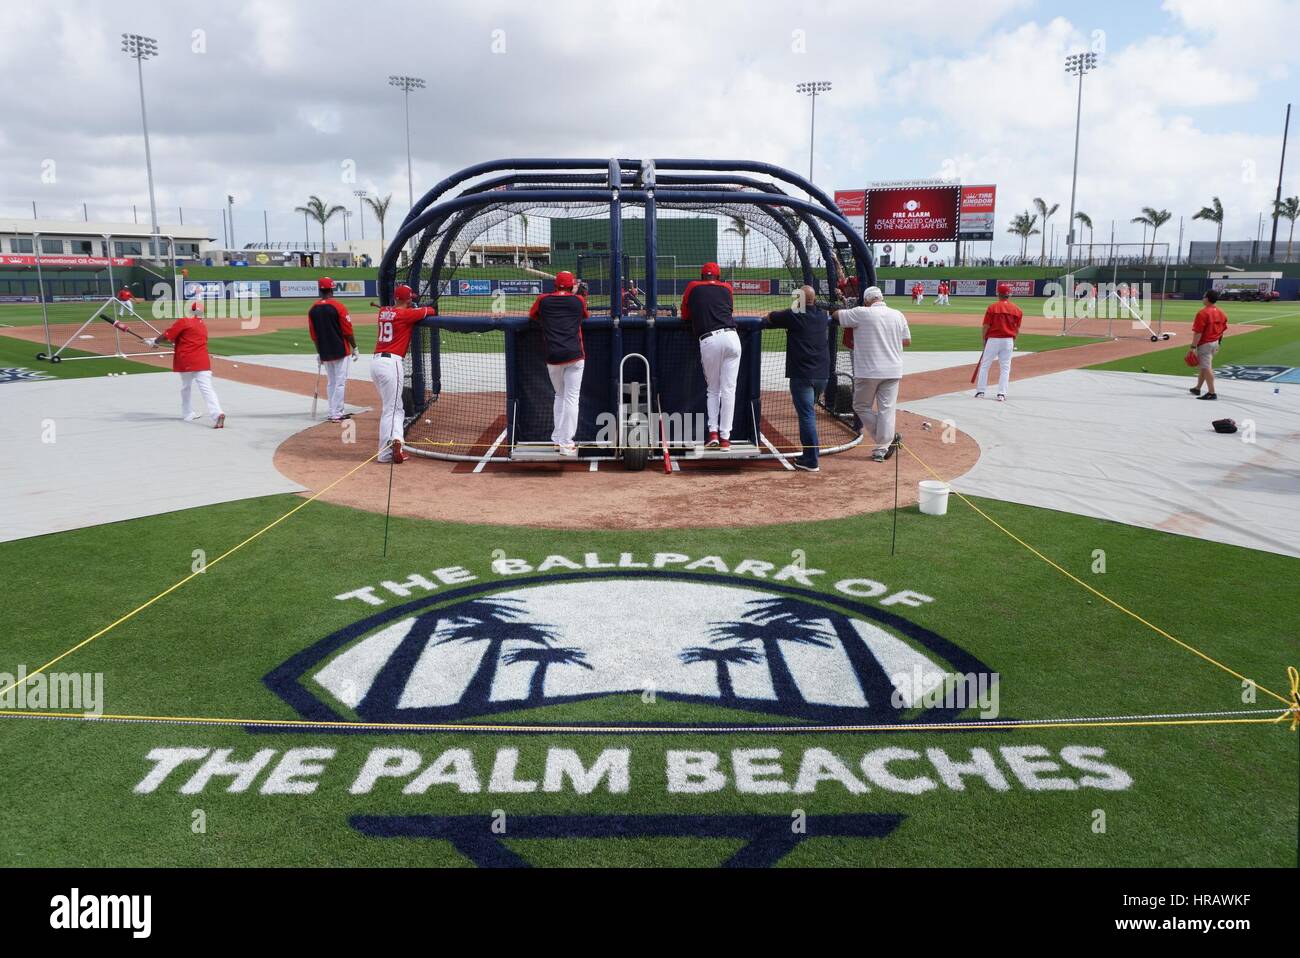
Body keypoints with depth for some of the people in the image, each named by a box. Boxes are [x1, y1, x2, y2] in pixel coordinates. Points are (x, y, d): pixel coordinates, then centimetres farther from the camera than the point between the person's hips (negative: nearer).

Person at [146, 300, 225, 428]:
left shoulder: (183, 322, -4)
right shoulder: (203, 325, 16)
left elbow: (166, 337, -5)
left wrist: (154, 342, 14)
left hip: (186, 362, -3)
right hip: (203, 361, 3)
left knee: (186, 387, 19)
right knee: (207, 389, -8)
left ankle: (188, 413, 26)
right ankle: (217, 413, -27)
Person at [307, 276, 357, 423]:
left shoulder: (313, 309, 3)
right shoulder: (338, 306, -11)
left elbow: (313, 335, 8)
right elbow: (348, 331, -11)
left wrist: (319, 352, 18)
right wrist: (354, 348, 0)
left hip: (325, 353, 5)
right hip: (341, 351, -5)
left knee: (331, 383, 15)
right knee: (340, 382, -1)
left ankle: (335, 412, 19)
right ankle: (336, 414, -3)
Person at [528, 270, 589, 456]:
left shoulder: (543, 300, 8)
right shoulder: (578, 301, 6)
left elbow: (532, 316, 25)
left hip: (553, 357, 2)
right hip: (574, 356, -2)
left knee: (559, 396, 19)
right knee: (571, 398, -2)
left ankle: (557, 439, 18)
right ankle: (566, 444, -7)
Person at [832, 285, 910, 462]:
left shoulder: (861, 313, -8)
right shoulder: (898, 315, 4)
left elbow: (836, 314, 6)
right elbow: (907, 341, 11)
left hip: (868, 371, -4)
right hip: (892, 371, 4)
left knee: (861, 406, 13)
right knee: (887, 409, 7)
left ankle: (889, 438, 9)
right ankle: (882, 448, 7)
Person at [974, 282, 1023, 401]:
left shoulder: (992, 307, -7)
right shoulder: (1017, 309, 2)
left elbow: (986, 326, -7)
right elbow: (1017, 329, 6)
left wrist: (984, 340, 6)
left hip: (993, 340, -2)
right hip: (1009, 341, 2)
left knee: (984, 365, 9)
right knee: (1005, 368, 7)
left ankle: (980, 391, 10)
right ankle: (1002, 394, 3)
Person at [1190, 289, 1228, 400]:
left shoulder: (1203, 312, -19)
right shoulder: (1221, 313, 7)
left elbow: (1198, 332, -22)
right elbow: (1223, 330, 13)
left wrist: (1193, 346, -20)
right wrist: (1218, 343, 23)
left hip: (1204, 344, -9)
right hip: (1215, 343, 9)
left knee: (1206, 368, -6)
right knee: (1203, 366, 21)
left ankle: (1212, 392, -7)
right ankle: (1197, 388, 32)